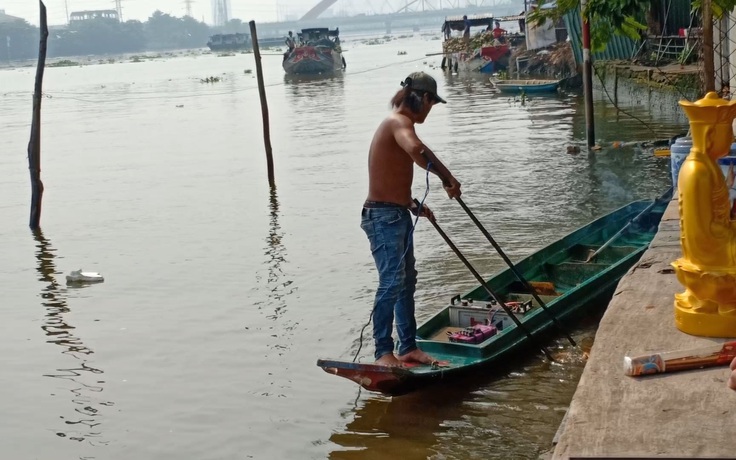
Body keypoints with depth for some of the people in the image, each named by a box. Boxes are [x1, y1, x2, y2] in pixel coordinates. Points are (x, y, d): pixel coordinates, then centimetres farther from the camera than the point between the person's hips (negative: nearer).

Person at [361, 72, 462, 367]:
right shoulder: (399, 122, -13)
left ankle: (408, 347, 22)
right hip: (383, 217, -11)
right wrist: (447, 177, -31)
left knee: (407, 281, 14)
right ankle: (383, 352, -11)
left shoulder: (398, 124, 18)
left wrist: (412, 205, 26)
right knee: (392, 282, -14)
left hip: (398, 215, 11)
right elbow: (416, 149, -38)